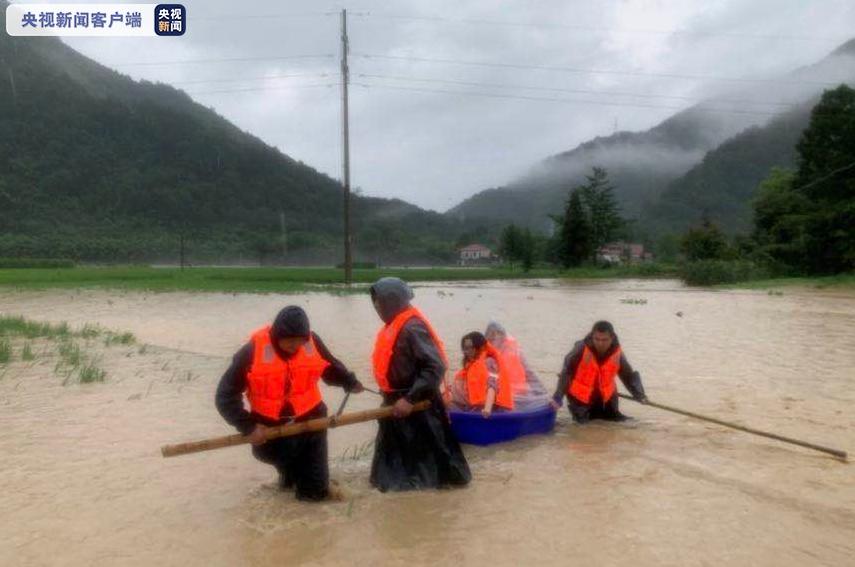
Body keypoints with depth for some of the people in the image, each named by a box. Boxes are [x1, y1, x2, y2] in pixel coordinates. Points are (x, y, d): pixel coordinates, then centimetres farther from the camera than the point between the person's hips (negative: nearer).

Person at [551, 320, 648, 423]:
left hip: (606, 397, 4)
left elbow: (629, 375, -4)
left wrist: (639, 395, -18)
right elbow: (566, 373, -25)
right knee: (582, 420, -7)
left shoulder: (617, 352, -16)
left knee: (617, 418, 11)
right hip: (580, 396, -3)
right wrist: (558, 397, -31)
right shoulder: (581, 349, -26)